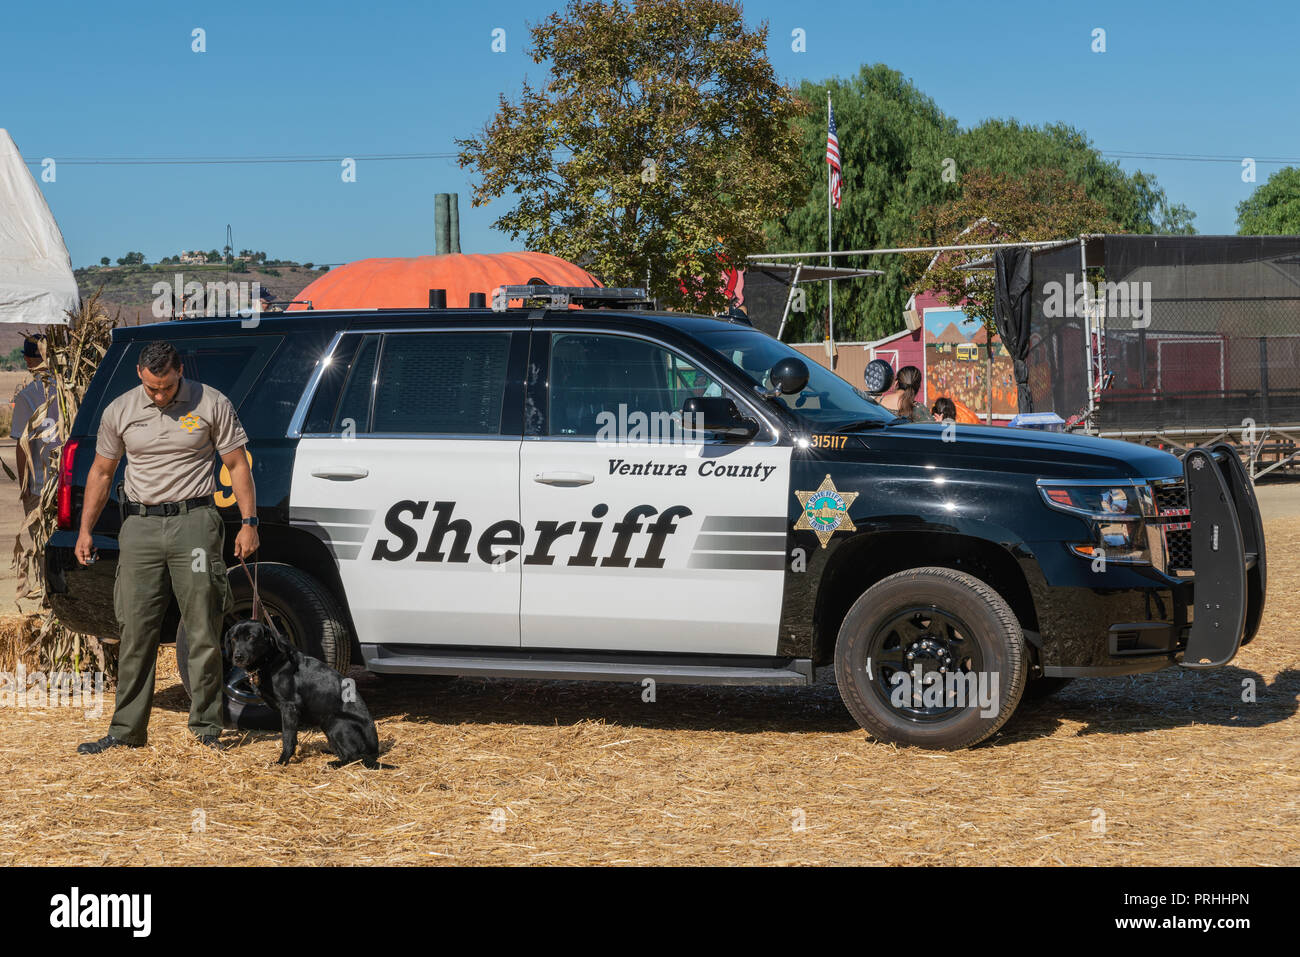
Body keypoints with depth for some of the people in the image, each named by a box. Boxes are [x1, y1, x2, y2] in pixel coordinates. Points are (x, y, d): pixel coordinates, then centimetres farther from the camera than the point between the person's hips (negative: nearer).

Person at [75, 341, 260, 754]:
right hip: (140, 526, 3)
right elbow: (101, 472, 14)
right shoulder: (119, 411, 6)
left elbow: (237, 464, 3)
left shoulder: (212, 405, -1)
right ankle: (127, 730, 9)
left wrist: (249, 522, -2)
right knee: (136, 632, 3)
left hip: (194, 522, -2)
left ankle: (207, 728, 7)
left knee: (203, 631, -2)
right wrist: (85, 529, 10)